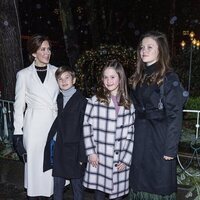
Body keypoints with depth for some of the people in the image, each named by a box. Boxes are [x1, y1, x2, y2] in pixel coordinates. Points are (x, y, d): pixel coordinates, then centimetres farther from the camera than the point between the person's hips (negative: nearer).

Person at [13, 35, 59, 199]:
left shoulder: (56, 72, 6)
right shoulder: (24, 74, 1)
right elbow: (19, 105, 2)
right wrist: (18, 132, -2)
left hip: (54, 123, 2)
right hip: (34, 125, -2)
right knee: (35, 162, 3)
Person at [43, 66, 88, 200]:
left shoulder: (81, 101, -9)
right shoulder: (58, 99, 7)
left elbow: (84, 129, -10)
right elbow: (56, 123, 9)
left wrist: (82, 155, -12)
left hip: (74, 150, -5)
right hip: (58, 148, 5)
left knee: (77, 185, 8)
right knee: (57, 184, 15)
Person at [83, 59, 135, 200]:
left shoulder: (128, 104, 2)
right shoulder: (95, 100, -2)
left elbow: (132, 133, 2)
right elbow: (86, 126, -1)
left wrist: (126, 159, -2)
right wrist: (90, 152, -6)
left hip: (121, 160, 1)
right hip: (100, 158, -1)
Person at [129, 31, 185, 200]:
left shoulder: (169, 78, -9)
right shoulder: (139, 78, 11)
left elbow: (175, 115, -13)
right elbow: (135, 111, 12)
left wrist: (171, 148, -17)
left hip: (160, 140, -6)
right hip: (140, 140, 6)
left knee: (160, 186, 5)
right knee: (139, 184, 13)